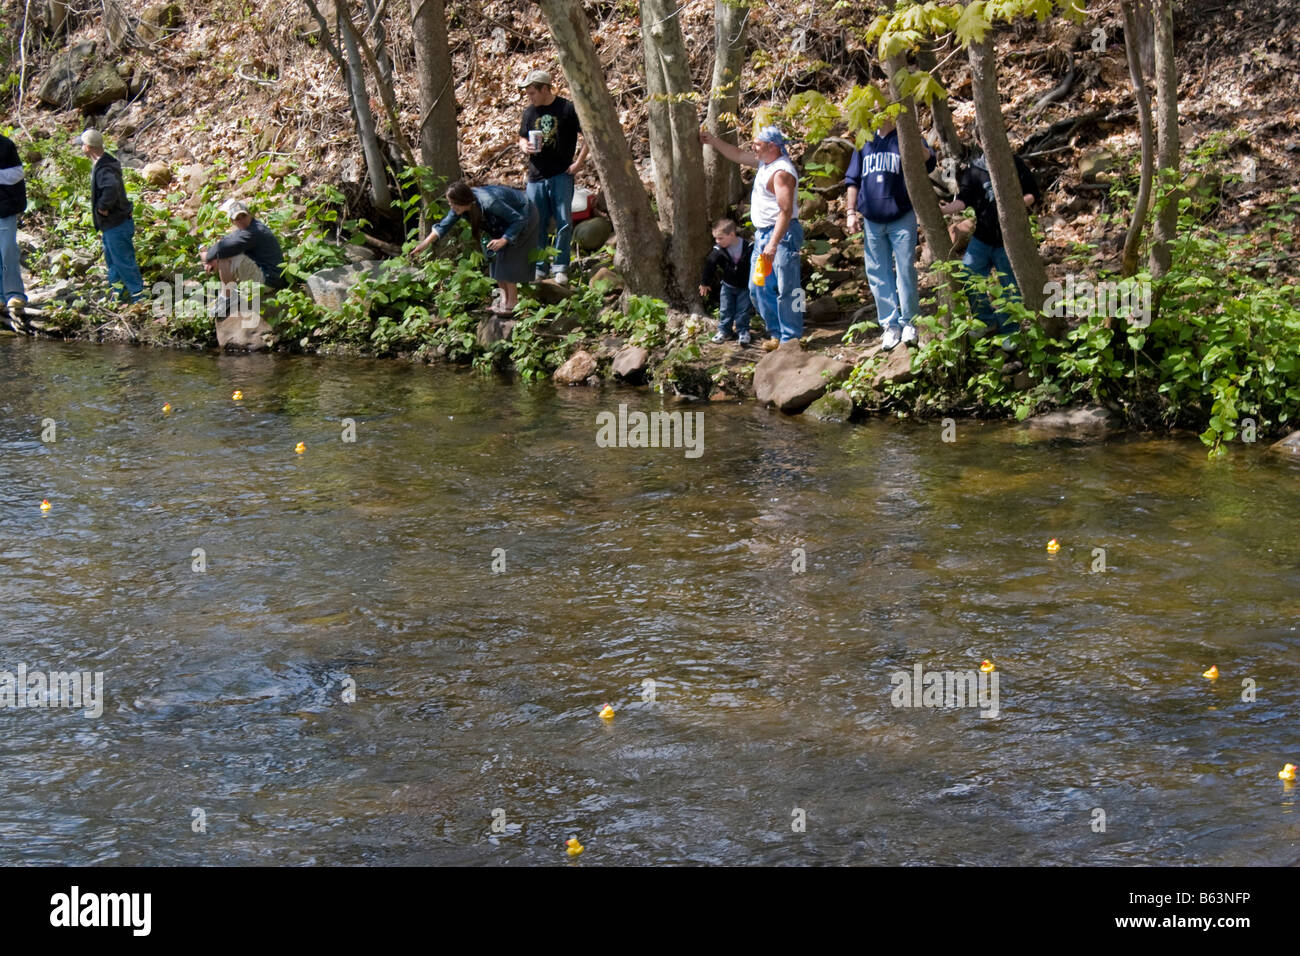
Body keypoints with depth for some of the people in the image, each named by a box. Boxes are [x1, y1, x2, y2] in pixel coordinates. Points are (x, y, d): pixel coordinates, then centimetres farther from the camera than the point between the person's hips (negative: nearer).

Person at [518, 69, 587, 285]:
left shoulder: (568, 109, -5)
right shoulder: (530, 112, 9)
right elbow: (522, 137, 22)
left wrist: (579, 162, -7)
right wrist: (524, 146, -2)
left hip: (561, 175, -4)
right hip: (536, 177, 4)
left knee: (564, 222, -4)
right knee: (537, 224, 5)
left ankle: (560, 267, 6)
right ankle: (539, 268, 13)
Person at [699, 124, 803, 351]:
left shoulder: (782, 172, -20)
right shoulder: (765, 162, 10)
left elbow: (786, 211, -26)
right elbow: (738, 155, 28)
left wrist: (773, 245, -31)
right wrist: (712, 141, 23)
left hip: (782, 234, -11)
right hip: (763, 234, 11)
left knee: (786, 289, -6)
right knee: (759, 288, 14)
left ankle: (790, 338, 0)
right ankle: (777, 333, 22)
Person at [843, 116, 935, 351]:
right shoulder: (865, 142, 13)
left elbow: (928, 160, -20)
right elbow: (853, 180, 19)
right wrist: (851, 211, 10)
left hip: (902, 218, -4)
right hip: (872, 221, 4)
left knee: (905, 270, -2)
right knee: (878, 274, 5)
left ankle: (908, 322, 9)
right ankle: (890, 324, 12)